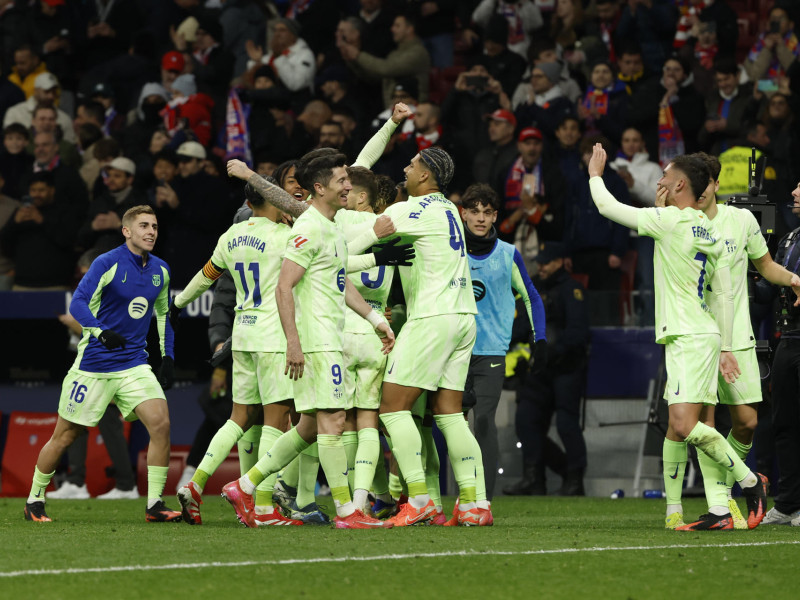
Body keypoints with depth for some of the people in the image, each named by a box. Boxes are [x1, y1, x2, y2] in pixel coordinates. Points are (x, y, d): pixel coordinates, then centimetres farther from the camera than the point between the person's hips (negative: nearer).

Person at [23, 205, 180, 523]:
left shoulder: (160, 270, 8)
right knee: (64, 436, 3)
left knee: (160, 423, -16)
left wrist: (168, 358, 14)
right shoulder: (107, 263, -11)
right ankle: (34, 500, 23)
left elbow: (162, 315, 22)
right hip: (93, 364, -4)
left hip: (134, 365, 5)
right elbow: (77, 304, -19)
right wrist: (101, 331, -36)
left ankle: (154, 505, -11)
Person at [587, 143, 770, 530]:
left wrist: (595, 174, 16)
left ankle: (750, 481, -11)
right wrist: (725, 349, 19)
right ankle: (672, 511, 10)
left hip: (691, 338, -10)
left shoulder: (670, 220, -11)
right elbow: (725, 294, 16)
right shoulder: (711, 233, 14)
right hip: (685, 338, 10)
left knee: (685, 425, -17)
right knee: (676, 427, 9)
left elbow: (607, 207, -3)